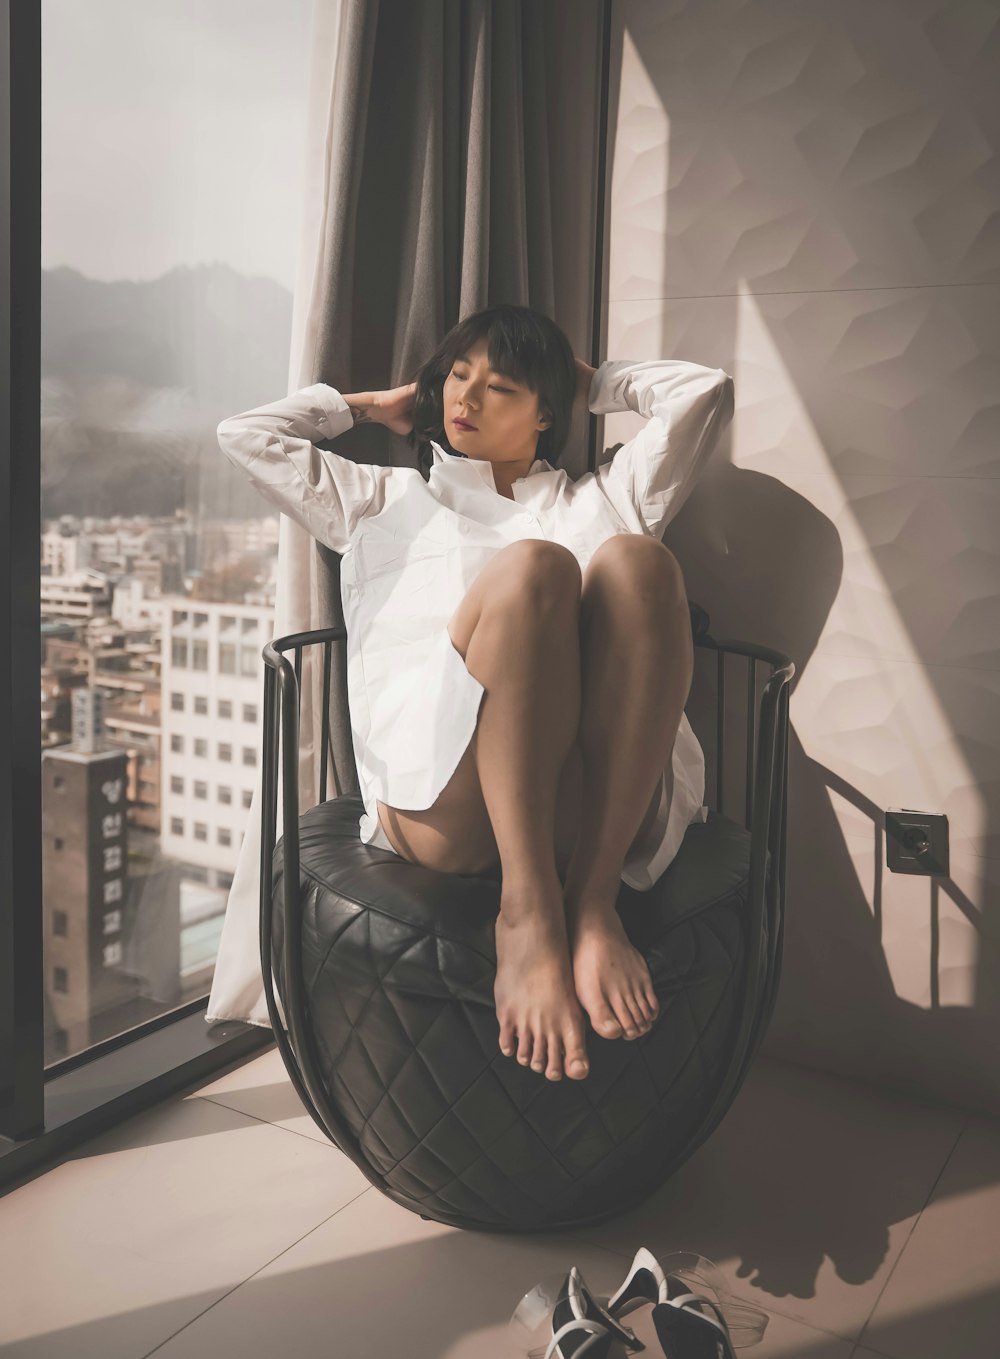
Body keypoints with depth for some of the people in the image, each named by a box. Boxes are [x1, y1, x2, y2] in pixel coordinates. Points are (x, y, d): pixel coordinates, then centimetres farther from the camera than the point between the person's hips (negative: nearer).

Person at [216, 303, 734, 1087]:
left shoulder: (599, 500, 36)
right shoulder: (384, 502, 36)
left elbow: (705, 391, 28)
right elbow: (248, 436, 28)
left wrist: (592, 385, 39)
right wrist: (368, 405, 38)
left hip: (602, 810, 2)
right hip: (438, 809, -1)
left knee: (637, 561, -26)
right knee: (532, 567, -29)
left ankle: (593, 900, -29)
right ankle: (528, 912, -32)